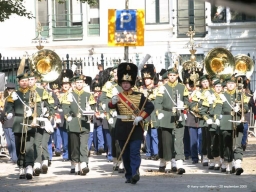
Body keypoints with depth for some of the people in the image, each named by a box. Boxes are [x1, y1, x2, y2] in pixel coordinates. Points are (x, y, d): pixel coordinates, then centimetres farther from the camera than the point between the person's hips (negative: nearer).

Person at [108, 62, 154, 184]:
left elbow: (150, 106, -5)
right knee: (125, 154, 7)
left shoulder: (139, 96, 3)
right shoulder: (117, 97, 5)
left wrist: (141, 117, -19)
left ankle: (135, 173, -24)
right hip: (122, 128, 2)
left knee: (134, 152, -13)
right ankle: (129, 176, 16)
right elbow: (111, 106, -15)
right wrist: (113, 102, -39)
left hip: (135, 128, -2)